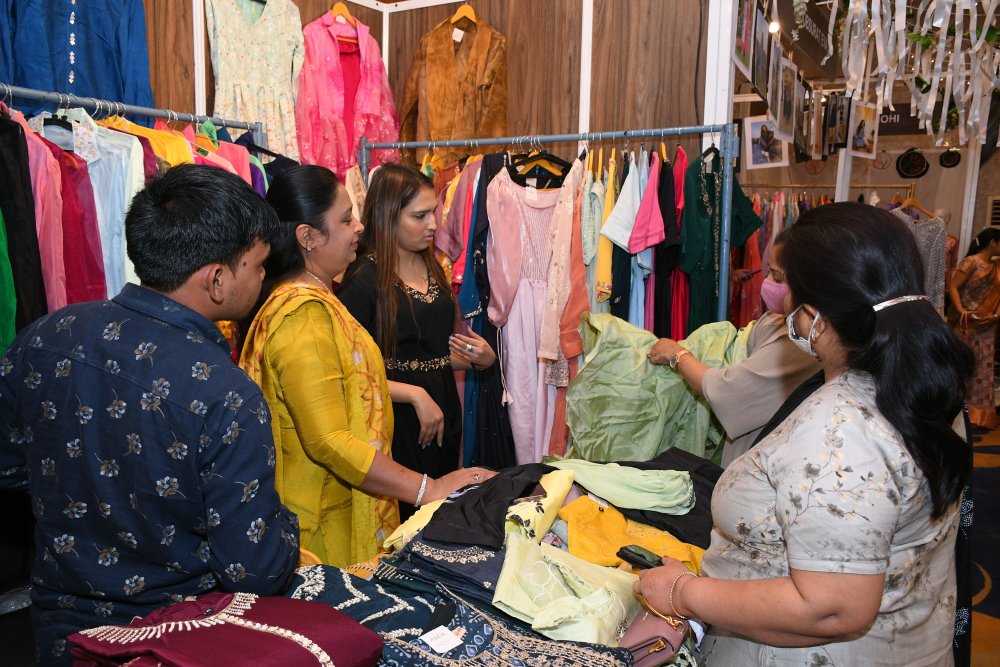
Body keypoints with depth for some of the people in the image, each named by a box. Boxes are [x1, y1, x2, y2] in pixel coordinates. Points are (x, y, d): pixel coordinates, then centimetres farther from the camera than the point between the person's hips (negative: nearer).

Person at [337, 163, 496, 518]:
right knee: (407, 520, 5)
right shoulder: (363, 279, -15)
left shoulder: (431, 267, 9)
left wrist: (480, 358, 1)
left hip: (443, 412, 7)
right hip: (398, 422, -7)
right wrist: (415, 394, -21)